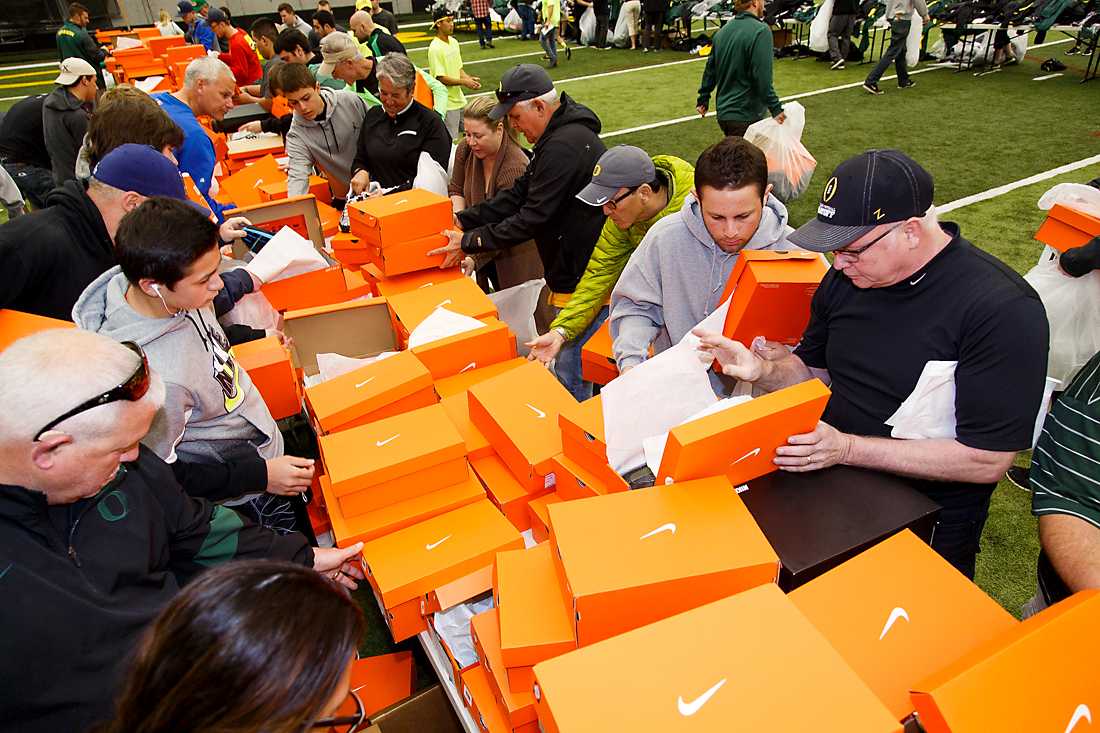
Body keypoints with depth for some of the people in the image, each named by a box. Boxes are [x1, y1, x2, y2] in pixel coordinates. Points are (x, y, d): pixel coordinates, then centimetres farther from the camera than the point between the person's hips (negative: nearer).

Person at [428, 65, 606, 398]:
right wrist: (463, 220, 4)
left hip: (579, 280, -11)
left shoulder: (563, 146, -22)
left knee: (570, 377, 1)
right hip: (570, 273, 11)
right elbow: (520, 193, 11)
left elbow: (533, 218, -22)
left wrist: (470, 242, -13)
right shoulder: (560, 133, 12)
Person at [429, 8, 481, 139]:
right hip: (447, 103, -8)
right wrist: (464, 82, -18)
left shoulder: (454, 42, 10)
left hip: (459, 98, 8)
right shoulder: (435, 48, -16)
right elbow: (440, 77, -19)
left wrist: (469, 79, -3)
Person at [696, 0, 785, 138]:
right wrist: (776, 108, -18)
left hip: (723, 113, 8)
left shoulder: (723, 30, 10)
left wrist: (703, 99, 26)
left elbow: (710, 68, 16)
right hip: (745, 117, -8)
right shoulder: (761, 31, -15)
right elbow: (763, 79, -21)